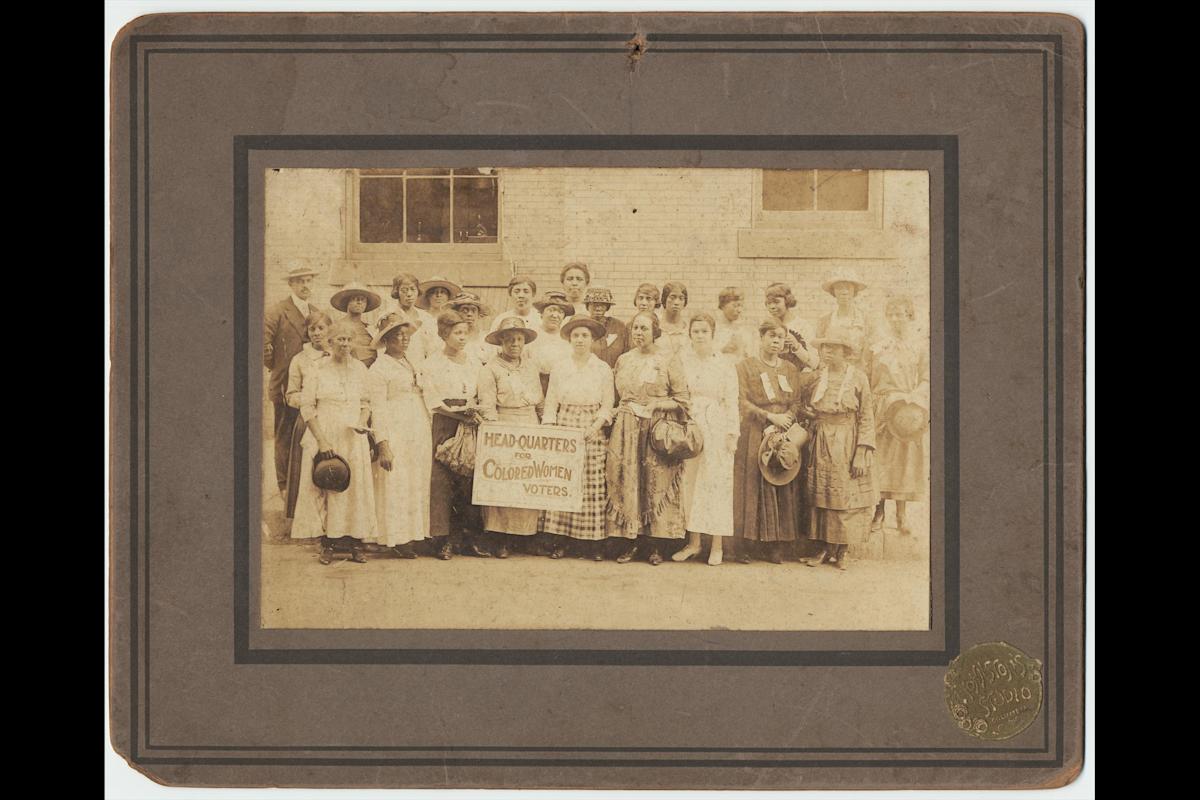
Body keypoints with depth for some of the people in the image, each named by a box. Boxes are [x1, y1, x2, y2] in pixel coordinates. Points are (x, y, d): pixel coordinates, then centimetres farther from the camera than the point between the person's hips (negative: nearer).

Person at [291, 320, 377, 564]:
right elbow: (307, 407, -4)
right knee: (325, 490, -4)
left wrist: (363, 422, -7)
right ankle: (328, 544, 2)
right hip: (324, 437, -3)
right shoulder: (317, 368, -3)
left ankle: (356, 543, 7)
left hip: (353, 440, 3)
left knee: (356, 488, 1)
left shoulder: (360, 368, 8)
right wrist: (321, 440, -11)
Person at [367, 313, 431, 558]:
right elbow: (378, 409, -10)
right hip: (395, 434, -7)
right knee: (395, 485, -5)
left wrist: (430, 437, 14)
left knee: (417, 485, 6)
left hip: (419, 434, 7)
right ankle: (397, 539, 0)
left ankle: (411, 535, 11)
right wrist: (383, 445, -16)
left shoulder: (410, 364, 17)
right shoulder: (378, 368, -5)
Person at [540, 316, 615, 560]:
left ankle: (592, 542, -2)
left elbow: (608, 405, 4)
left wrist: (597, 425, -13)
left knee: (592, 485, -5)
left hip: (592, 432, -1)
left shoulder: (603, 369, 5)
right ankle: (560, 540, -3)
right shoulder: (559, 368, 8)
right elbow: (551, 403, 8)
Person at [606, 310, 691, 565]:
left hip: (658, 429, -4)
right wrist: (610, 414, 7)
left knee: (656, 483, -4)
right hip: (626, 428, 4)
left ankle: (655, 545, 1)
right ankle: (630, 541, 3)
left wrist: (656, 404, -12)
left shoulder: (668, 362, 1)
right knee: (626, 481, -2)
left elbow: (682, 401, 0)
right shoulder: (623, 361, 14)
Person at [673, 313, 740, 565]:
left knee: (716, 484, -2)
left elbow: (731, 401, -1)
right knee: (689, 483, 4)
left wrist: (732, 434, -6)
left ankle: (717, 545, 4)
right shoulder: (682, 358, 4)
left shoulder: (725, 363, -1)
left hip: (716, 428, -2)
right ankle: (693, 541, 12)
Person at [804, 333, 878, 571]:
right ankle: (823, 547, 10)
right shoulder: (816, 376, 7)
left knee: (845, 495, -1)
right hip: (821, 441, 3)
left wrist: (863, 453, -11)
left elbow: (867, 417, -5)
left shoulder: (857, 378, -3)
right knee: (820, 493, 3)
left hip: (847, 442, -3)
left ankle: (840, 551, 9)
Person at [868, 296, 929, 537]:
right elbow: (869, 381, 7)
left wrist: (912, 399, -15)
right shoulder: (877, 348, 9)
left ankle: (901, 514, 6)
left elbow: (926, 381, 1)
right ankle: (879, 512, 0)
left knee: (906, 460, 0)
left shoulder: (920, 349, 7)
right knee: (881, 460, -4)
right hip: (882, 410, 0)